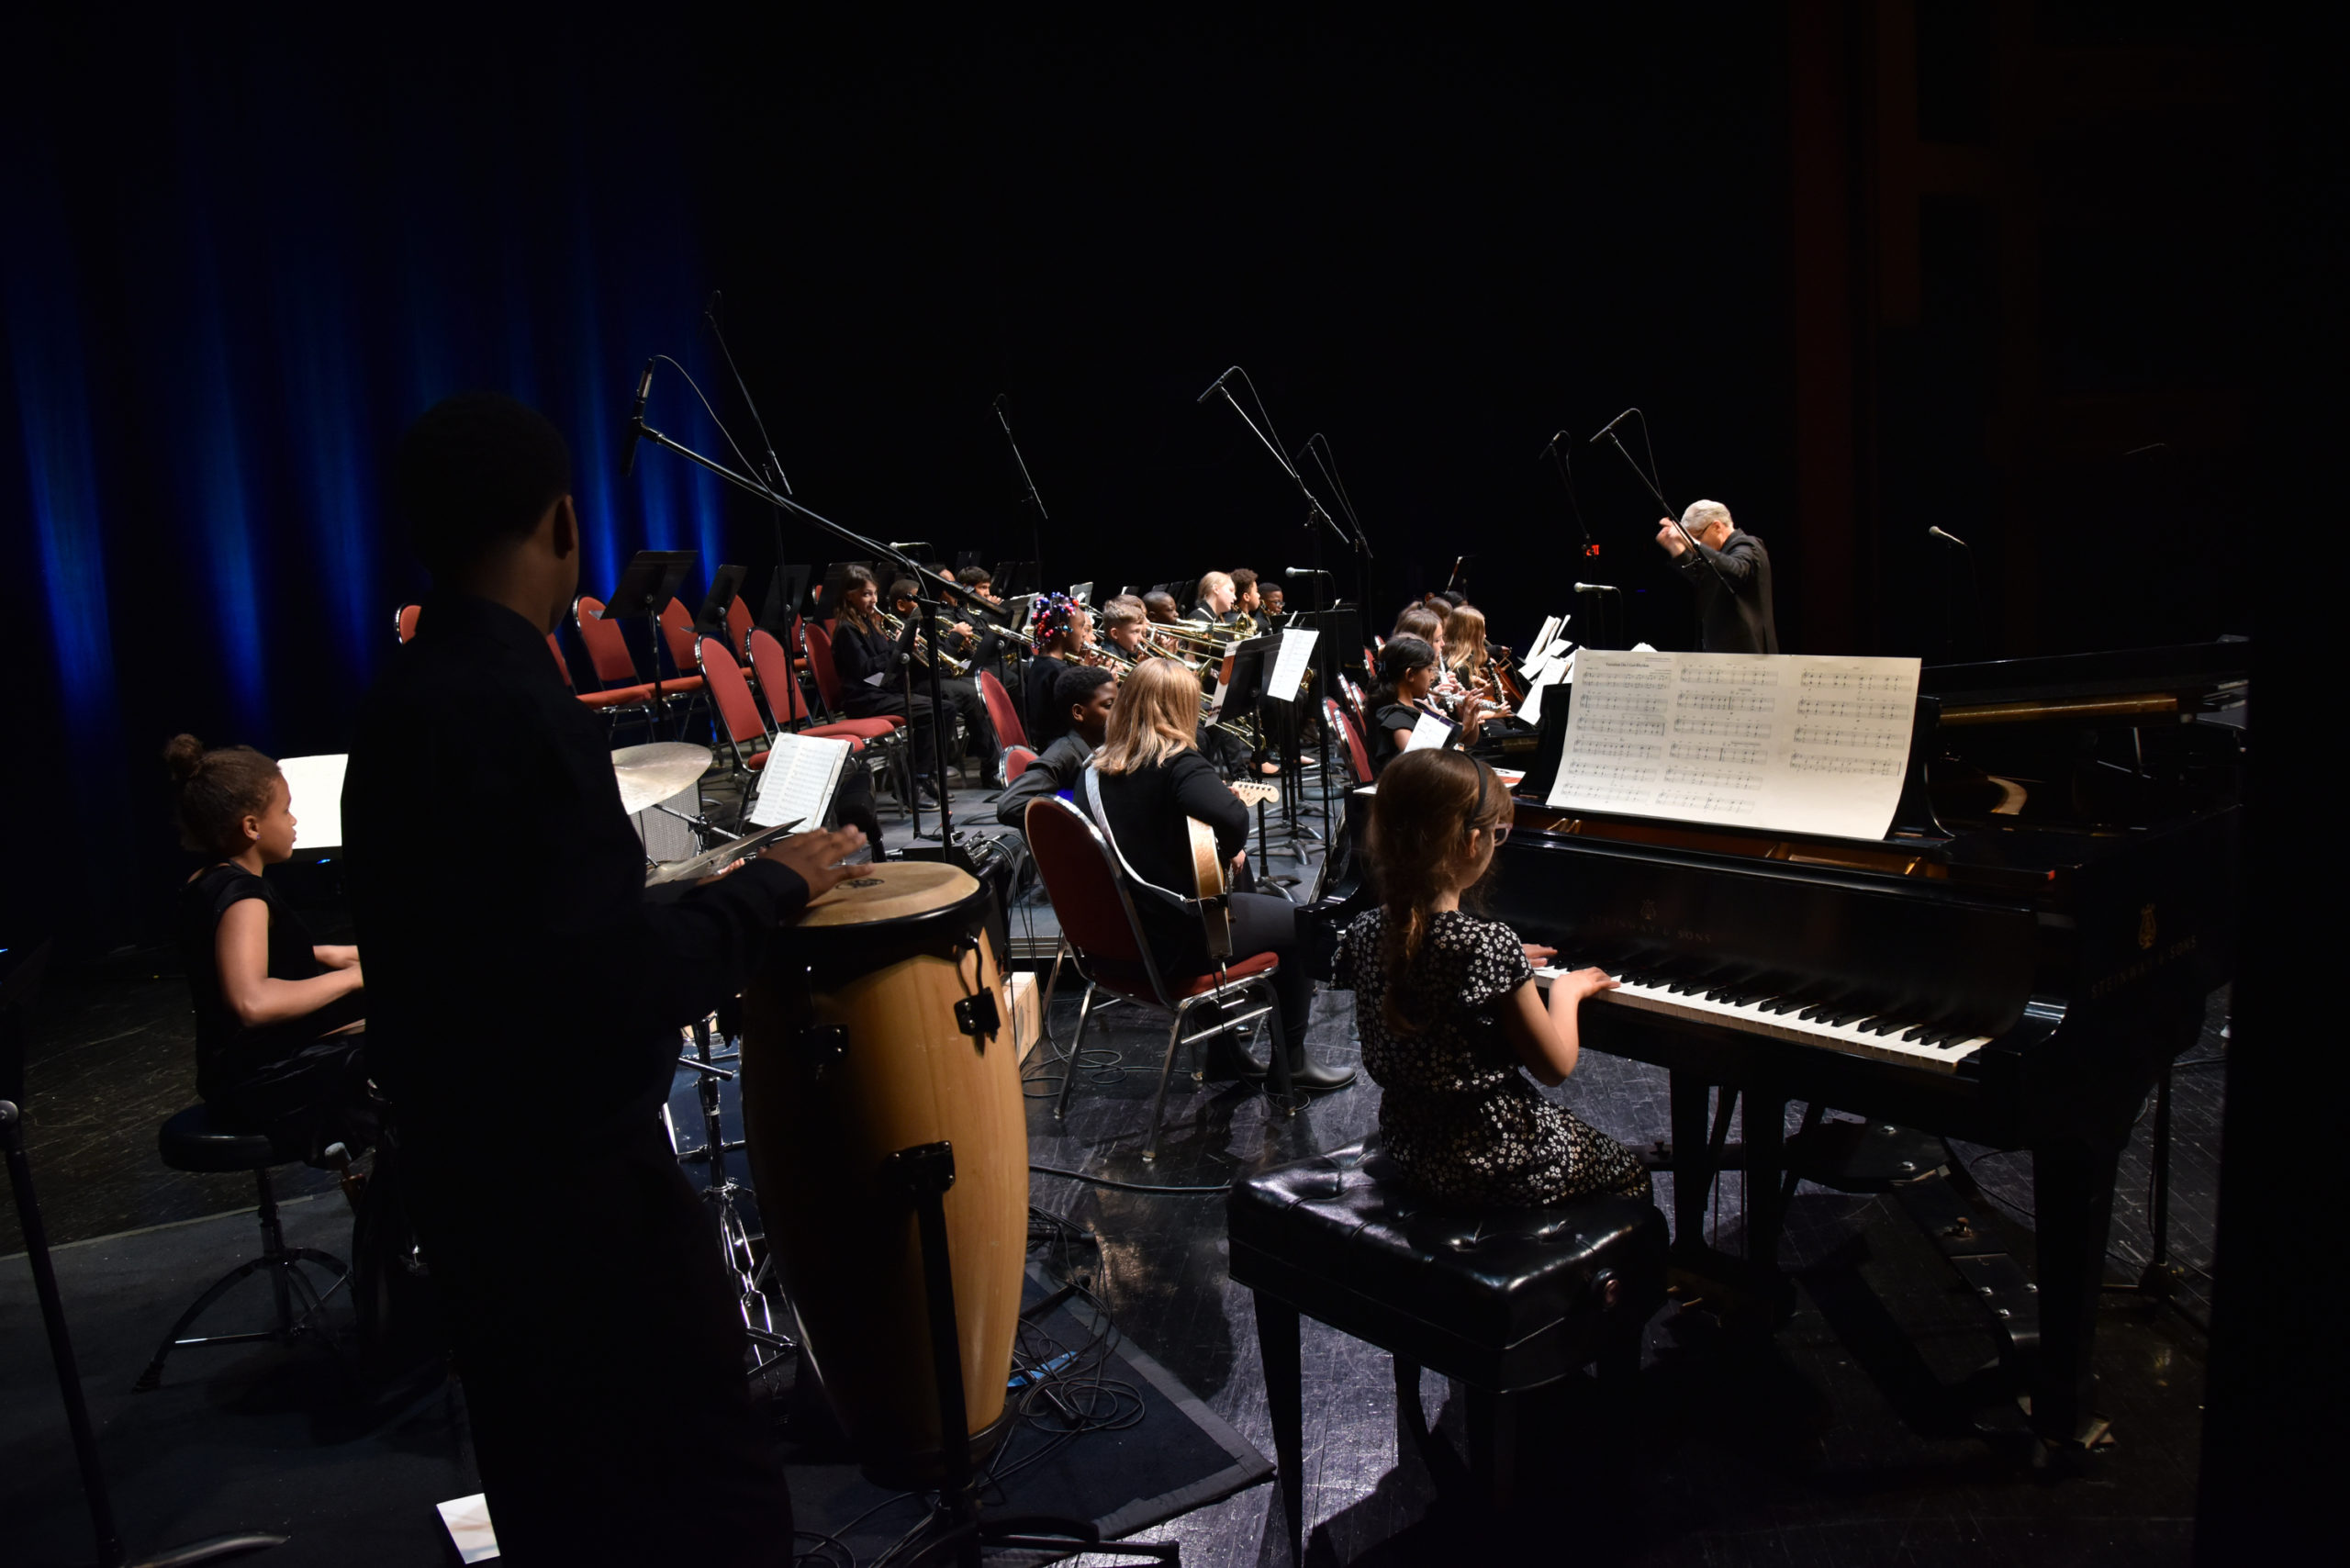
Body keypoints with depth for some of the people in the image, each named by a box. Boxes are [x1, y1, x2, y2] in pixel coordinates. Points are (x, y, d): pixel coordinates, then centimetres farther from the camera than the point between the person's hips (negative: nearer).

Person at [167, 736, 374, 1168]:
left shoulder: (204, 885, 8)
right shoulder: (242, 895, -24)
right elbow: (252, 1002, -41)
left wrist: (320, 954, 17)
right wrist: (351, 976, -29)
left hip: (247, 1067, 11)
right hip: (271, 1083, -11)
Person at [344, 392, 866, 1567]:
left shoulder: (399, 703, 5)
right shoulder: (519, 710, -23)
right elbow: (624, 995, -27)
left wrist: (690, 896, 16)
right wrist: (768, 886, -13)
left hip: (464, 1161, 10)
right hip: (573, 1174, -10)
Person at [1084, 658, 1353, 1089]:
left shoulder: (1096, 767, 3)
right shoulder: (1176, 763, -19)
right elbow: (1233, 817, -35)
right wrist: (1229, 850, -13)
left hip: (1117, 932, 8)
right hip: (1176, 938, -8)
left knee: (1236, 901, 35)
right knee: (1300, 923, 15)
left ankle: (1224, 1054, 39)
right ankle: (1291, 1061, 27)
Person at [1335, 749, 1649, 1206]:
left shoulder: (1365, 934, -8)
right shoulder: (1490, 945, -27)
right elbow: (1556, 1068, -15)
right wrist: (1567, 989, 1)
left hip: (1406, 1143, 7)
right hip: (1491, 1160, -7)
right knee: (1628, 1169, 21)